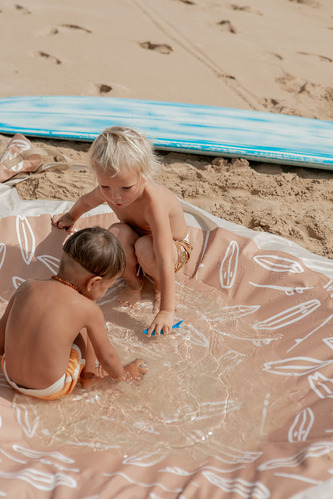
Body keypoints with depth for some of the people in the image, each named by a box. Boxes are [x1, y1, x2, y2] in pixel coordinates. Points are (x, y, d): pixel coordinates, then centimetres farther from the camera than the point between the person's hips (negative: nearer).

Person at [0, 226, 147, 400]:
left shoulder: (27, 287, -7)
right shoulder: (89, 309, -18)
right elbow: (106, 356, -4)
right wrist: (123, 374, 17)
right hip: (52, 389, -4)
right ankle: (88, 374, 19)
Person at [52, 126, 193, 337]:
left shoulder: (153, 202, -41)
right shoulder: (108, 191, -21)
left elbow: (164, 260, -42)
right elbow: (86, 201, 7)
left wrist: (166, 310, -41)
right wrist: (70, 218, 26)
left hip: (176, 248, -4)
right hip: (140, 239, 5)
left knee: (144, 247, -38)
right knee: (118, 232, -29)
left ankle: (163, 285, -4)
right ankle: (134, 282, -3)